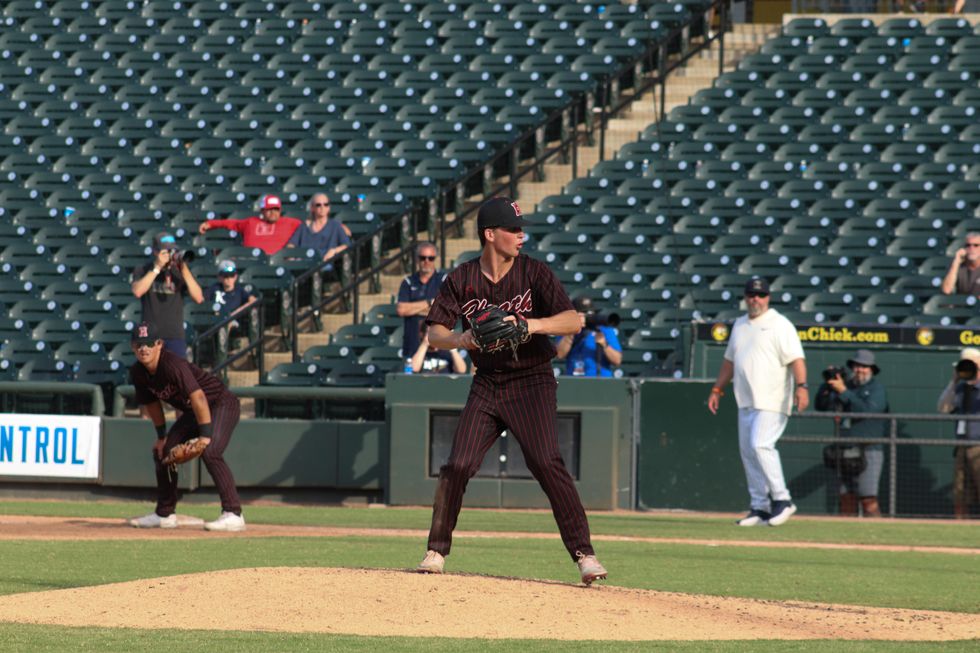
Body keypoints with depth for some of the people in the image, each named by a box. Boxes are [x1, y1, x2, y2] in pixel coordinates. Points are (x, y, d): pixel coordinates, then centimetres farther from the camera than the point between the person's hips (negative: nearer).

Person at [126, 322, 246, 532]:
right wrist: (162, 436, 13)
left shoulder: (172, 365, -30)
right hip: (192, 412, 9)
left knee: (209, 452, -29)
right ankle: (165, 514, 25)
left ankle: (233, 514, -32)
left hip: (222, 404, -9)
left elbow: (198, 397, -36)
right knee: (162, 451, 10)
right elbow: (152, 404, 12)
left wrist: (205, 436, -37)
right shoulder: (138, 372, -4)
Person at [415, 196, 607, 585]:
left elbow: (574, 321, -14)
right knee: (457, 466, -5)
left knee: (547, 463, -16)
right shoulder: (462, 280, 0)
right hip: (487, 385, 3)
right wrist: (460, 339, -24)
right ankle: (436, 551, 9)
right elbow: (434, 334, -2)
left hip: (532, 382, -2)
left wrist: (529, 324, -31)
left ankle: (584, 554, -14)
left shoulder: (534, 273, -6)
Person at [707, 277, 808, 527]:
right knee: (748, 451, 6)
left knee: (761, 445, -19)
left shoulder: (780, 325, -6)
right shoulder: (740, 325, 17)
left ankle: (782, 500, -12)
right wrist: (717, 389, 20)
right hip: (746, 402, 8)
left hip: (772, 402, -8)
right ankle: (760, 508, 10)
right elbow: (729, 360, 26)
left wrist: (801, 386, -29)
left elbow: (796, 359, -15)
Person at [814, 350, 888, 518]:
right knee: (846, 496, 2)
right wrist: (827, 384, -1)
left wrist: (843, 391, -17)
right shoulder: (847, 385, 15)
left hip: (868, 449, -6)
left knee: (868, 498, -13)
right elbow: (820, 405, 13)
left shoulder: (876, 388, -1)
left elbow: (866, 410, -18)